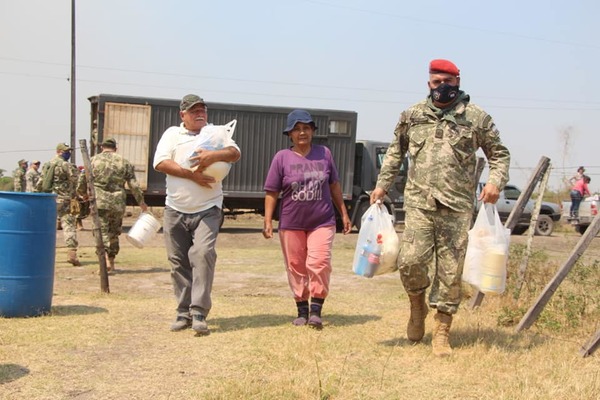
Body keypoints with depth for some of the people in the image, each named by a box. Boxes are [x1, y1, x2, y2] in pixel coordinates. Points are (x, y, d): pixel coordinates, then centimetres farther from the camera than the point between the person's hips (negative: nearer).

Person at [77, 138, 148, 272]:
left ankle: (105, 260, -20)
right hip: (118, 203, 2)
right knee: (114, 233, 15)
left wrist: (83, 193, 26)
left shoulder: (93, 160, 4)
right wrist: (141, 202, 16)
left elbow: (82, 181, 5)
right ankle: (111, 262, 23)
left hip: (99, 202, -2)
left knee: (102, 232, -2)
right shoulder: (124, 162, 8)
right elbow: (134, 185, 6)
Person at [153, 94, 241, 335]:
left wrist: (214, 155, -25)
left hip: (207, 209, -2)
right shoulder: (172, 134, 9)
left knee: (203, 254, -17)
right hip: (175, 210, 2)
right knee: (178, 261, 6)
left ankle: (199, 313, -16)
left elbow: (235, 153, -6)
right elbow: (160, 163, -5)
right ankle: (184, 312, 16)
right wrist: (191, 174, -14)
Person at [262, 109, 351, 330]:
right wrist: (268, 221, -7)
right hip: (291, 223, 0)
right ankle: (302, 309, 20)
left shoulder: (324, 154, 5)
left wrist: (344, 213, 15)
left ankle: (316, 310, -5)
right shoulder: (282, 157, -1)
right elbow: (272, 192, -1)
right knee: (296, 268, 6)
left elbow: (334, 185, 14)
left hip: (322, 221, 0)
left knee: (319, 263, -13)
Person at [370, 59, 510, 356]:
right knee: (411, 261, -10)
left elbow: (500, 154, 11)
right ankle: (417, 305, 21)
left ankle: (442, 332, 13)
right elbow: (395, 151, 23)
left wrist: (496, 180, -7)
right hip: (419, 203, 1)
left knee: (450, 270, 1)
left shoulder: (476, 117, 5)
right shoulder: (412, 115, 11)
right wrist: (383, 184, 16)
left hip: (457, 206, -1)